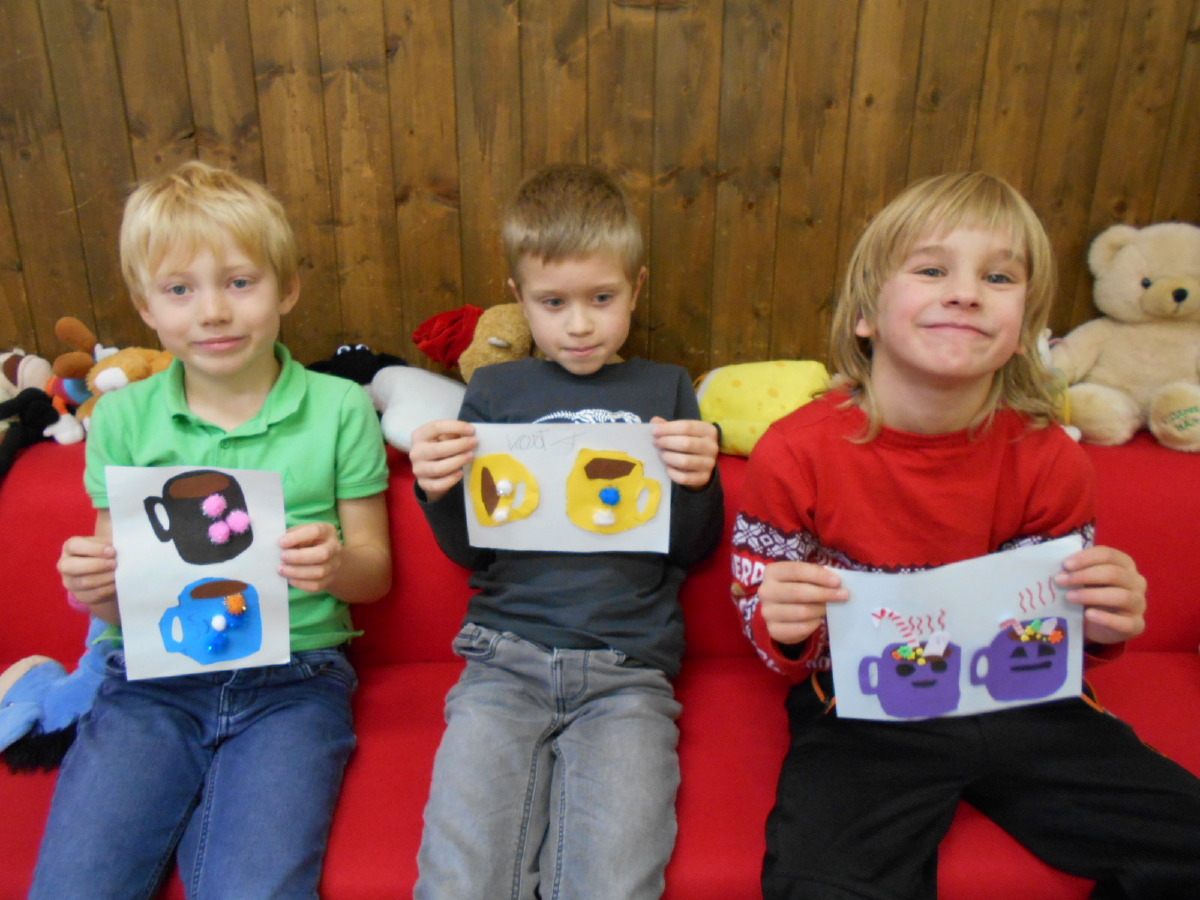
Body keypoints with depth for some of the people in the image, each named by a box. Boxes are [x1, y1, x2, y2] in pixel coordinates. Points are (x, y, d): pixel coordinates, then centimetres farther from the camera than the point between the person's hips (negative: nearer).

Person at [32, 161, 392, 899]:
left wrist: (336, 565, -16)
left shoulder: (340, 409, 2)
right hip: (152, 678, 2)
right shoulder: (122, 418, 8)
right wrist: (95, 587, -11)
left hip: (293, 679, -1)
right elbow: (117, 597, 11)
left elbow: (376, 572, 5)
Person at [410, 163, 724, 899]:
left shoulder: (666, 392, 12)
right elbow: (470, 550, 11)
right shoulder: (496, 390, 12)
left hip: (628, 666, 0)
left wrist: (698, 484, -11)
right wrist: (439, 492, -10)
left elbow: (694, 551, 9)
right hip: (507, 657, 1)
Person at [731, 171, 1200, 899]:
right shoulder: (796, 455, -13)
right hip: (861, 709, -3)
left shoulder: (1050, 460, -4)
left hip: (1020, 702, 4)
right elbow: (777, 646, -2)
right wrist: (785, 629, -26)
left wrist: (1101, 625, -14)